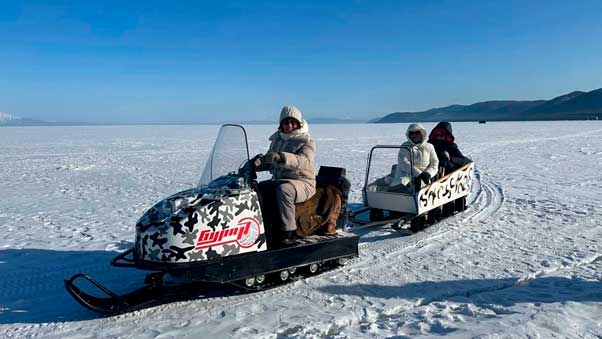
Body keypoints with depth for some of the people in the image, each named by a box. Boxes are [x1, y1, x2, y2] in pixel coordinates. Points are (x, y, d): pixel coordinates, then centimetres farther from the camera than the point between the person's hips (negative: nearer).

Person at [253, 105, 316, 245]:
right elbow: (269, 162, 19)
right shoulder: (277, 139, 15)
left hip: (302, 183, -6)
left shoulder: (307, 141, -5)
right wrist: (257, 161, -5)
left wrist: (281, 157, -42)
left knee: (283, 189, -37)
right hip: (278, 180, 7)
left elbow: (304, 161, -25)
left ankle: (288, 232, -31)